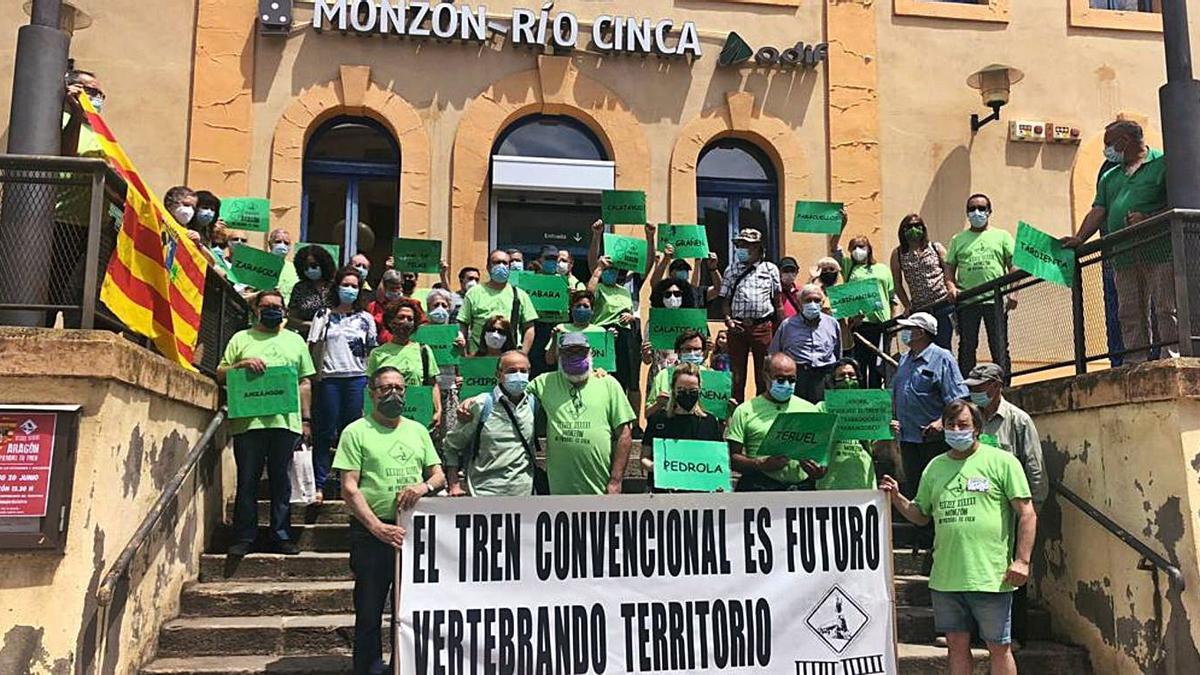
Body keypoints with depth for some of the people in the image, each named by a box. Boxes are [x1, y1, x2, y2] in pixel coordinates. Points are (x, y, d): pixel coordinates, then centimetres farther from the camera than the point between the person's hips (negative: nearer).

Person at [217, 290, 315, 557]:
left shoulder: (295, 340, 18)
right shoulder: (241, 339, 14)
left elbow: (305, 382, 16)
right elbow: (220, 374, 10)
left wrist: (306, 419, 9)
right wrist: (242, 364, -10)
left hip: (286, 422, 1)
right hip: (248, 421, -1)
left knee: (281, 480, 4)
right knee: (247, 480, 1)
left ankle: (281, 536, 11)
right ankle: (244, 538, 8)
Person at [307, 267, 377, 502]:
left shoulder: (365, 319, 11)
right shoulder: (323, 315, 8)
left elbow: (372, 353, 11)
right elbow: (312, 347, 5)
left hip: (357, 379, 1)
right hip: (328, 378, -1)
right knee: (325, 432, 0)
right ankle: (319, 484, 4)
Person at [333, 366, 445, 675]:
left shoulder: (417, 430, 15)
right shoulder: (356, 432, 1)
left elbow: (439, 475, 16)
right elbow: (349, 488, -6)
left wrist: (425, 485, -9)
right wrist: (377, 527, -16)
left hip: (414, 530, 4)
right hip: (372, 533, -4)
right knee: (369, 612, 3)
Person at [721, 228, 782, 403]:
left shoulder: (770, 269, 8)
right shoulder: (732, 270, 13)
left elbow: (778, 302, 6)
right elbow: (725, 300, 10)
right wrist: (728, 319, -9)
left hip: (762, 326, -1)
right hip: (737, 327, 2)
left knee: (763, 372, 4)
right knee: (737, 373, 6)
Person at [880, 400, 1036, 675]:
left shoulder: (1002, 462, -1)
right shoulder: (935, 467, 13)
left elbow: (1027, 513, -3)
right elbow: (921, 516, 19)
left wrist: (1022, 560, -10)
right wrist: (896, 498, 1)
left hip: (991, 576, -4)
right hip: (945, 577, 4)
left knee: (999, 648, 6)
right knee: (957, 645, 12)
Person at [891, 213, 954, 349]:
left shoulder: (936, 248, 9)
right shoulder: (898, 254, 8)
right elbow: (898, 284, 11)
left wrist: (951, 289, -10)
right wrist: (907, 306, 4)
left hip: (943, 305, -1)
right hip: (919, 309, 1)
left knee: (942, 346, -5)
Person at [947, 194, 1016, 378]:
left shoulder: (1002, 236, 13)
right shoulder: (958, 240, 16)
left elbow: (1013, 265, 6)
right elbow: (949, 268, 14)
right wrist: (951, 287, -5)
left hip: (995, 299, -1)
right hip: (966, 301, 1)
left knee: (999, 347, -1)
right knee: (967, 346, 2)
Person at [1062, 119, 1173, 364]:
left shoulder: (1162, 163, 4)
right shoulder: (1109, 176, 24)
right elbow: (1098, 211, 13)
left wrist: (1149, 219, -18)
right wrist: (1080, 238, -3)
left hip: (1158, 253, -6)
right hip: (1123, 259, 6)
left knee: (1165, 310, -7)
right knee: (1130, 315, 3)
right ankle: (1135, 364, 5)